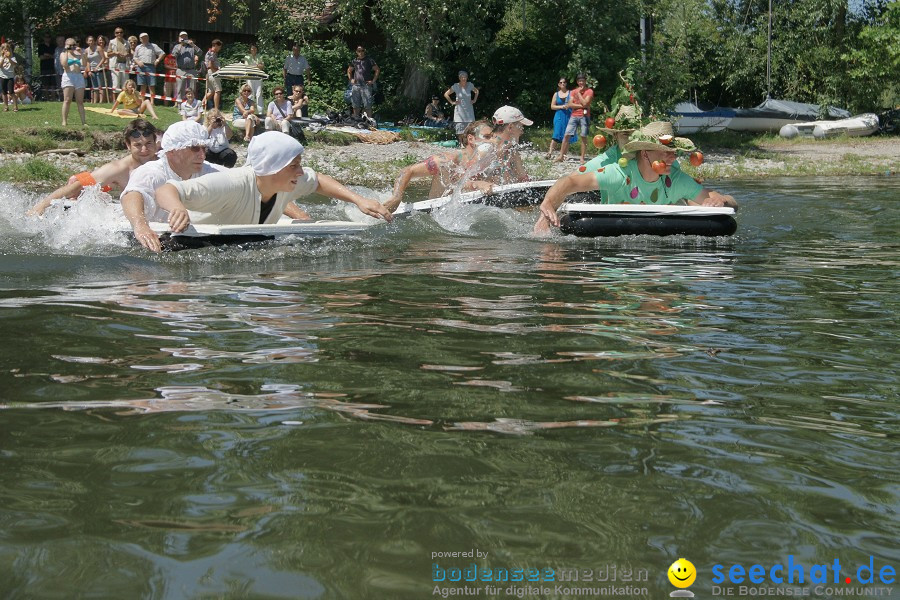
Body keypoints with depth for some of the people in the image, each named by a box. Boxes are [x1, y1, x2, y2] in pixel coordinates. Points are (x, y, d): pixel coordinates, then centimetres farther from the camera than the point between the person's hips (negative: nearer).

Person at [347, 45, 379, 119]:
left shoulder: (369, 60, 2)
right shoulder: (354, 61, 13)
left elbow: (377, 70, 3)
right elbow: (349, 71, 28)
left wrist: (373, 80, -2)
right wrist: (351, 79, 13)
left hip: (366, 85, -4)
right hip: (356, 85, 4)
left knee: (368, 105, -8)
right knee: (356, 105, 7)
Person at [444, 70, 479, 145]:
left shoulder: (470, 85, 1)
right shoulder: (456, 86, -6)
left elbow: (476, 91, 21)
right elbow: (446, 94, 0)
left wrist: (474, 100, 11)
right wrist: (452, 102, -4)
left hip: (469, 110, 2)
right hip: (459, 110, -2)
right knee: (460, 126, -5)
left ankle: (465, 143, 1)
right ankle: (461, 143, 2)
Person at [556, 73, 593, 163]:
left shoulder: (589, 91, 2)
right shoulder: (573, 91, 13)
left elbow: (585, 103, -13)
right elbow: (570, 104, 1)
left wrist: (579, 92, -5)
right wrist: (580, 106, -11)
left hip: (584, 116, -3)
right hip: (574, 116, 3)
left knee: (583, 137, -4)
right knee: (566, 135, -4)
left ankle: (582, 158, 1)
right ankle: (561, 156, -1)